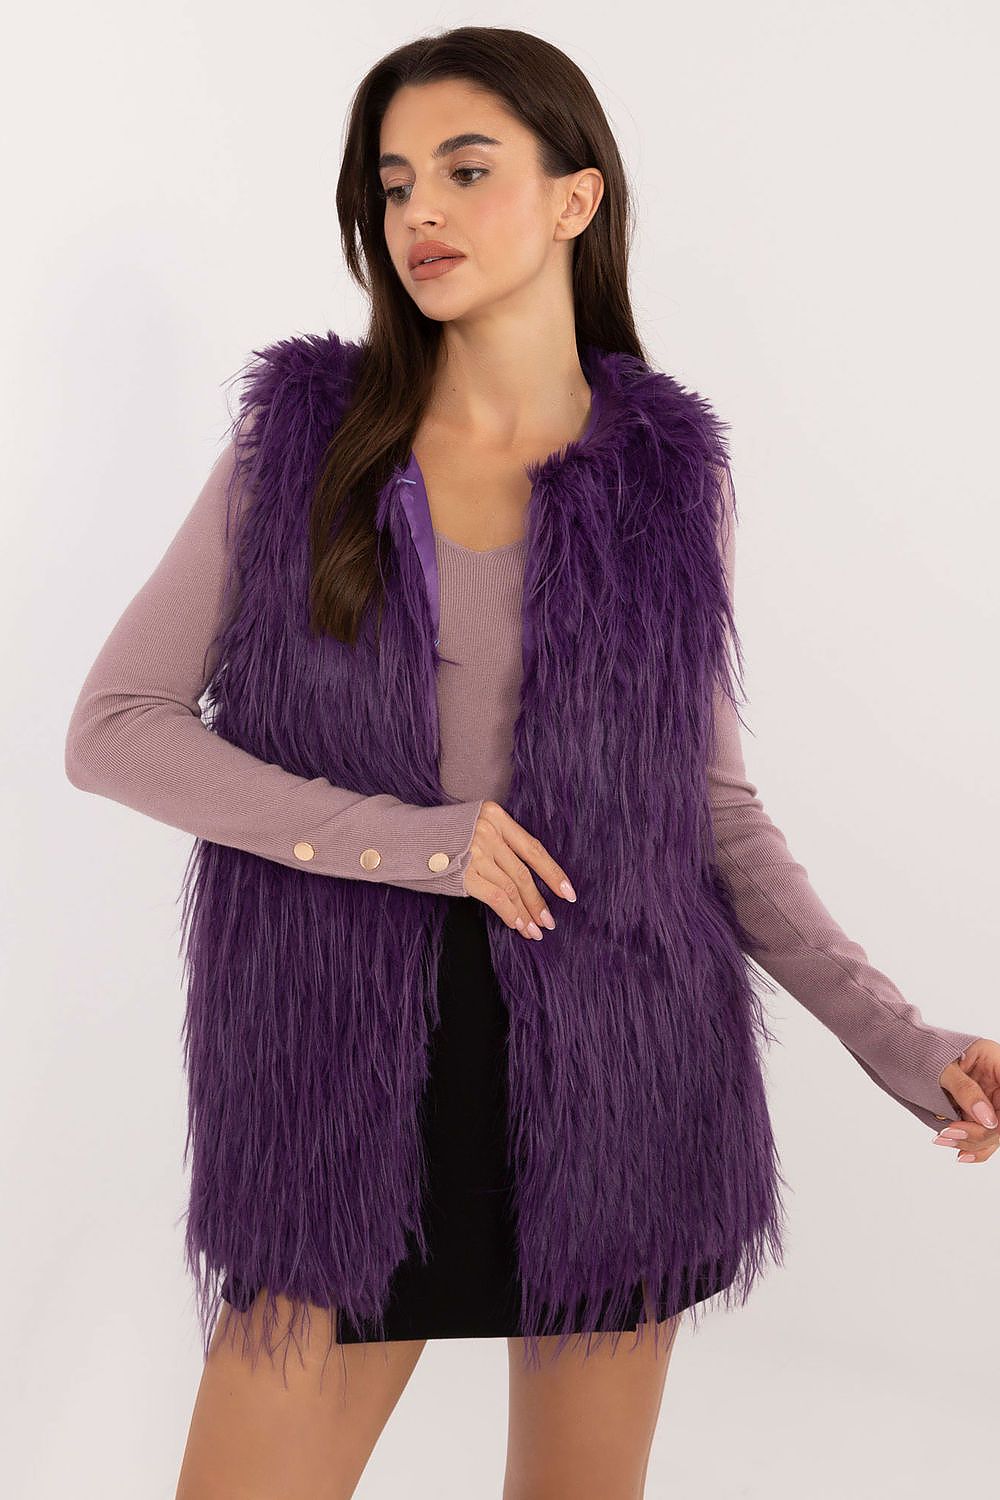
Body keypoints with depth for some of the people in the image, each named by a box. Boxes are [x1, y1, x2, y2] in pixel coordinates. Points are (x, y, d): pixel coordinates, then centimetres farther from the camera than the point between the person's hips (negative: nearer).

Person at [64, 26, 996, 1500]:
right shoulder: (299, 434, 0)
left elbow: (714, 803, 7)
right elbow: (112, 727, -3)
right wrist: (396, 838, -16)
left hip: (612, 1047, 1)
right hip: (353, 1061, 0)